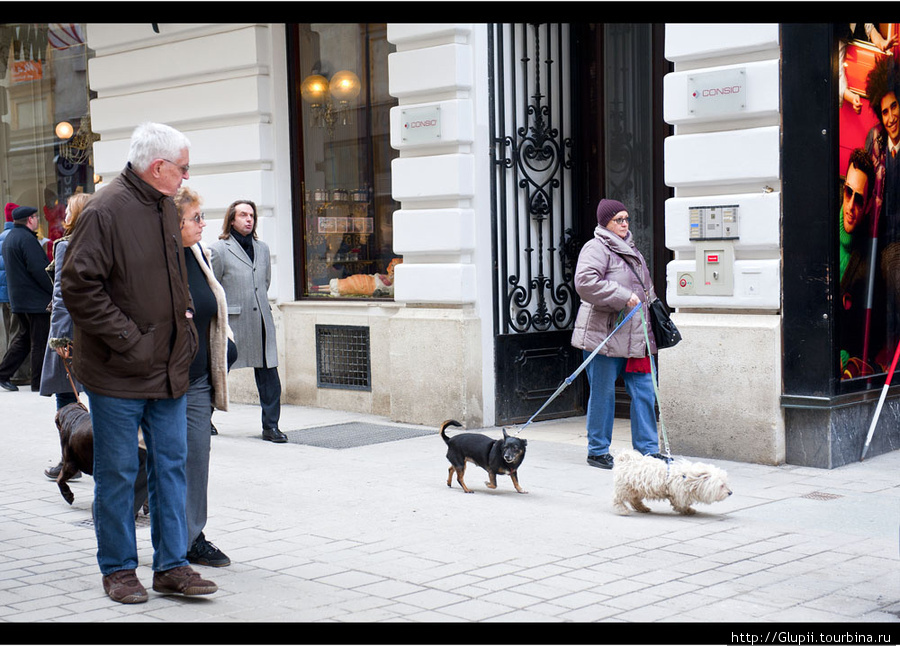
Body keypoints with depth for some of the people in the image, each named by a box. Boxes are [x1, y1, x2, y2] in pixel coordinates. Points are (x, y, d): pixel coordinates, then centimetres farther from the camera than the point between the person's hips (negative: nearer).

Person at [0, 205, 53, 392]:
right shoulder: (27, 239, -17)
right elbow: (39, 270, -22)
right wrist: (54, 291, -14)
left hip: (17, 298, 10)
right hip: (36, 300, -10)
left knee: (24, 336, 18)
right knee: (40, 341, -3)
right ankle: (39, 382, 2)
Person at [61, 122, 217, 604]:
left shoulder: (166, 207, 11)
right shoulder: (106, 212, -15)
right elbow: (79, 288, -18)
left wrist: (185, 323, 13)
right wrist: (128, 341, -19)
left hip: (169, 367, 7)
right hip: (118, 372, -7)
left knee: (171, 465, 9)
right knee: (118, 473, 4)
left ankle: (172, 565, 18)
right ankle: (118, 569, 17)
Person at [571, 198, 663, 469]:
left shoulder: (631, 250, 21)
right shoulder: (596, 248, -8)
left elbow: (646, 288, 33)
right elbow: (585, 283, -23)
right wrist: (623, 297, -21)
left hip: (635, 336, 8)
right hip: (604, 333, -8)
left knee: (644, 392, 6)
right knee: (603, 394, 0)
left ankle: (647, 450, 13)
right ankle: (597, 452, 12)